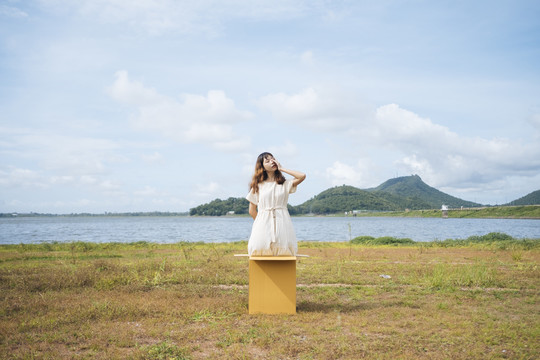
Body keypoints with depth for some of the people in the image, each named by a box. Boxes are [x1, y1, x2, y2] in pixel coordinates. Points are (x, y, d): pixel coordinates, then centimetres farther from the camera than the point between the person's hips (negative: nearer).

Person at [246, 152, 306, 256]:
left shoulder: (285, 184, 9)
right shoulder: (257, 186, 9)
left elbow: (302, 176, -8)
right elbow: (252, 210, 12)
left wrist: (281, 168, 2)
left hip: (281, 223, 0)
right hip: (263, 223, 0)